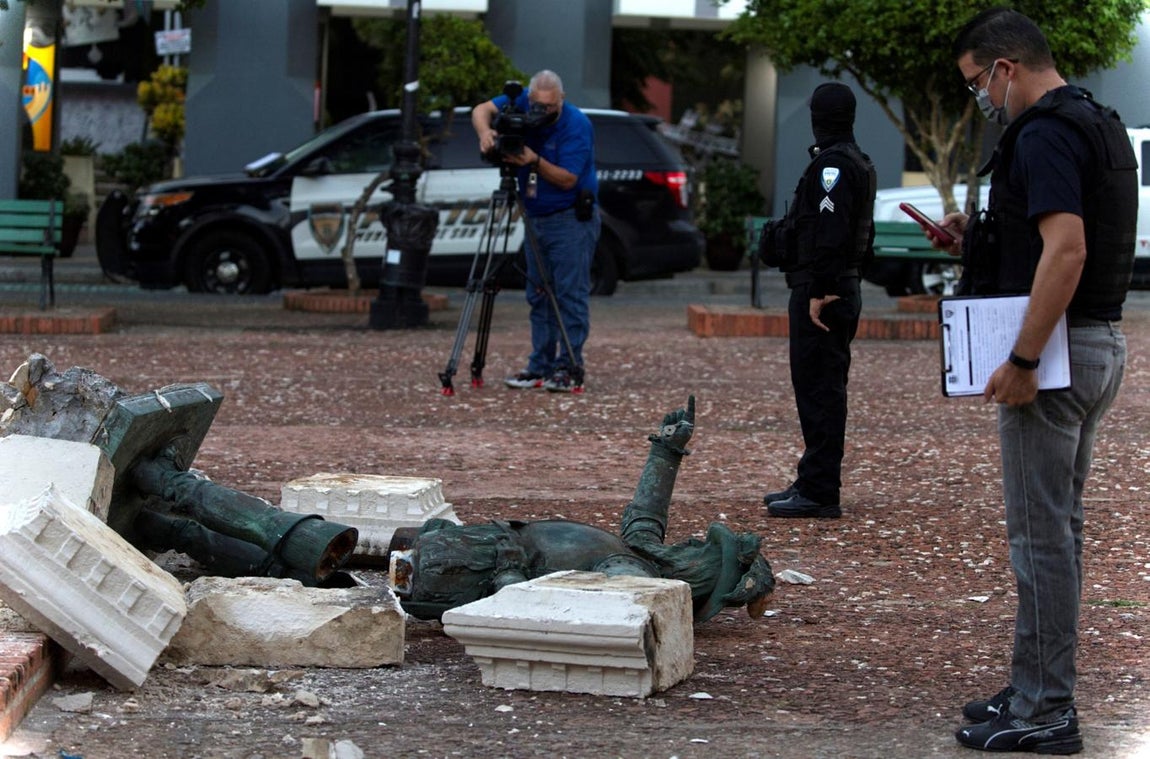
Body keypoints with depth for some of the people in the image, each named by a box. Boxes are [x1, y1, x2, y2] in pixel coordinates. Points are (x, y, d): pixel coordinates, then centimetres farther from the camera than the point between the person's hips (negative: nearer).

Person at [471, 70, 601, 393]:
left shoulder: (576, 125, -17)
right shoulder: (522, 104, -1)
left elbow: (567, 179, -18)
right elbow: (482, 110, -4)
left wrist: (535, 161, -31)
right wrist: (485, 132, -24)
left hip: (571, 220, -7)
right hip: (535, 218, 7)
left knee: (570, 294, -9)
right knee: (538, 295, 6)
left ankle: (569, 369, -10)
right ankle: (540, 367, 8)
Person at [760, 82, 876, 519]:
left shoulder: (832, 165, -14)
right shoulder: (860, 164, 18)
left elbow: (830, 234, -23)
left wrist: (820, 292, -24)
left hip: (820, 294, -11)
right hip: (844, 290, 11)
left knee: (818, 390, -9)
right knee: (823, 390, 15)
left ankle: (819, 492, -8)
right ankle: (814, 484, 21)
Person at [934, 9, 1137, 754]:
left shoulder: (1044, 134, -17)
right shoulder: (1100, 125, 15)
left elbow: (1066, 251, -27)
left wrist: (1022, 362, -26)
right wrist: (979, 238, 15)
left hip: (1057, 350, -10)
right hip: (1102, 342, 10)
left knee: (1041, 531, -5)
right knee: (1059, 524, 16)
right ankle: (1041, 689, 25)